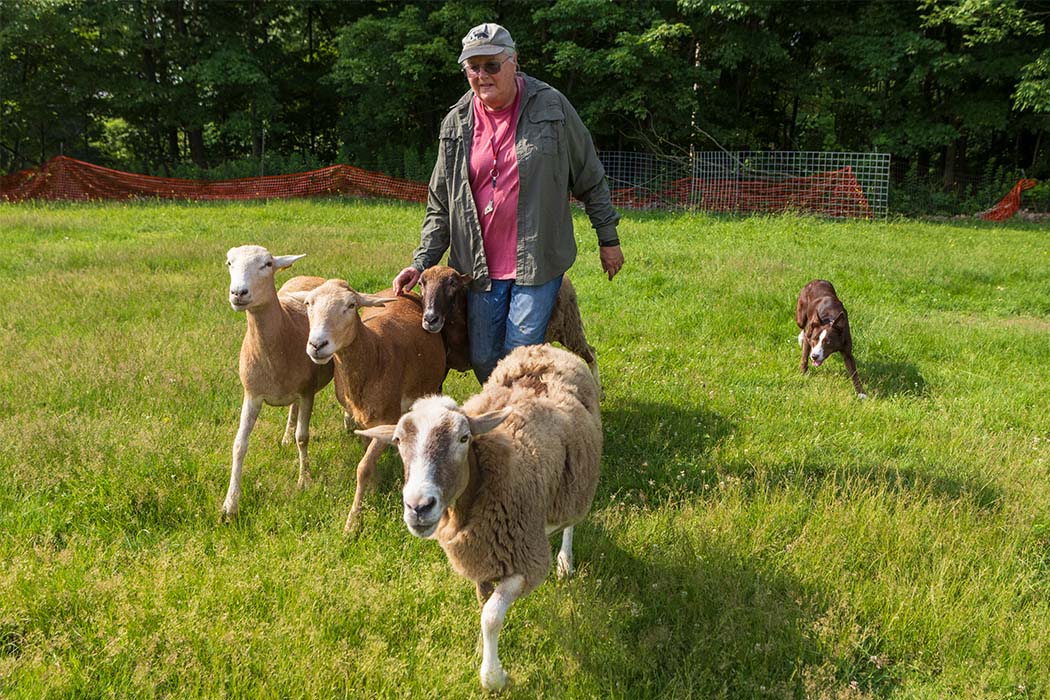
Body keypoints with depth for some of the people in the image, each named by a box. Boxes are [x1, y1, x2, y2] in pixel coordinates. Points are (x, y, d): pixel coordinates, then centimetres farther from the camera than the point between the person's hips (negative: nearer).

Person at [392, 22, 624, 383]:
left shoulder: (551, 106, -2)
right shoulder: (456, 123, 5)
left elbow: (590, 177, 6)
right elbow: (441, 204, 10)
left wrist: (608, 239, 8)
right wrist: (422, 261, 1)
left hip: (538, 262, -3)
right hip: (481, 266, 3)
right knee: (483, 361, 7)